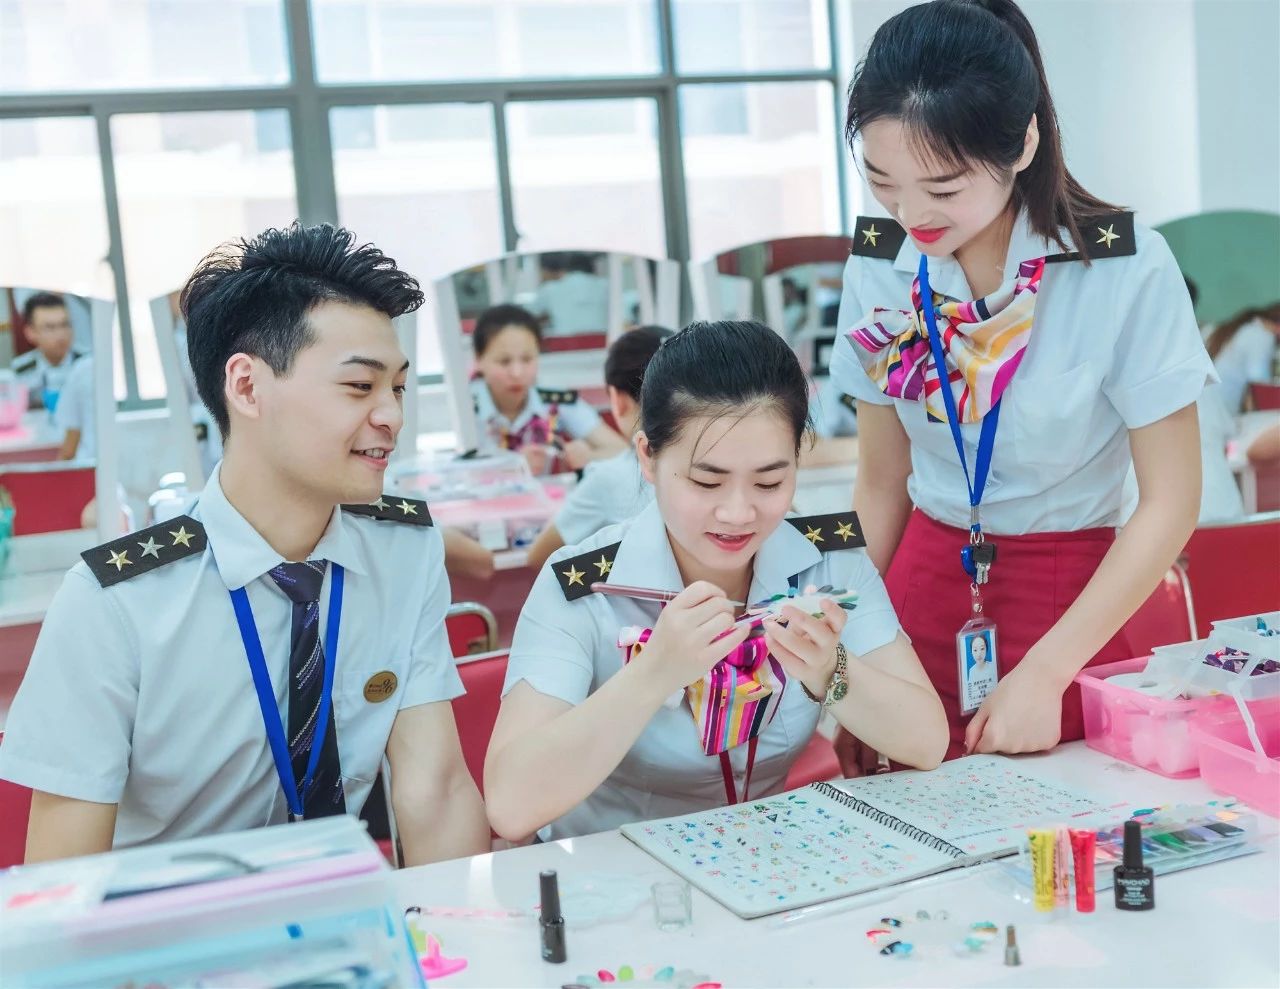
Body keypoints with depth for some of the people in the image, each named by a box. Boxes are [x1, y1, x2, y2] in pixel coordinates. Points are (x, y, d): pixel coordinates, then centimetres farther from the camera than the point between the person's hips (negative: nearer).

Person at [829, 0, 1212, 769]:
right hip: (923, 596, 3)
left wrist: (1044, 674, -16)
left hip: (1068, 602, -3)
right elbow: (882, 485, 3)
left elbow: (1171, 503, -11)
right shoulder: (880, 268, -6)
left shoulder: (1127, 271, -16)